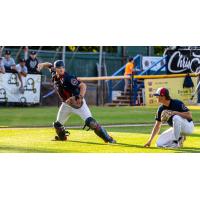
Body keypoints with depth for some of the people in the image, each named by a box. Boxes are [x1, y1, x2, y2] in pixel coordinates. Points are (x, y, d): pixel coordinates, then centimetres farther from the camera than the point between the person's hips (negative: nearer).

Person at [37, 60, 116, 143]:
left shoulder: (68, 78, -24)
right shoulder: (54, 75, -4)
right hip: (66, 103, 7)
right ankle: (62, 137, 42)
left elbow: (83, 85, -29)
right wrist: (42, 65, -5)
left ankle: (107, 138, -19)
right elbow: (50, 65, 15)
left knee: (89, 121, -22)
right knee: (57, 124, 12)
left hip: (77, 102, -7)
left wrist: (80, 98, -41)